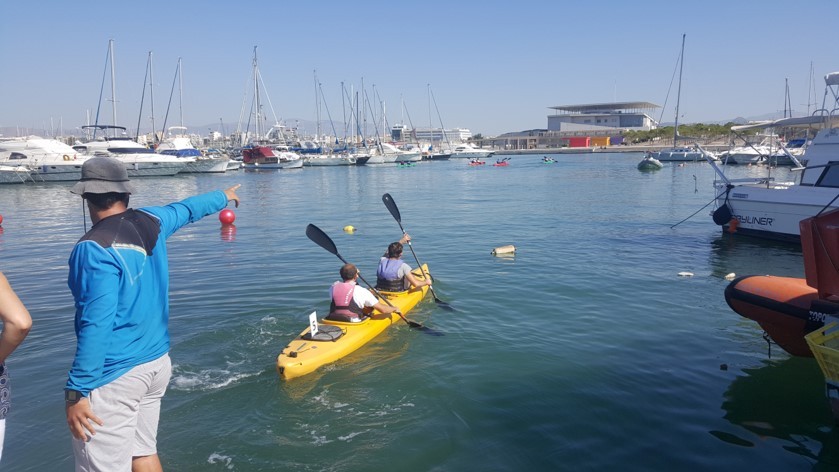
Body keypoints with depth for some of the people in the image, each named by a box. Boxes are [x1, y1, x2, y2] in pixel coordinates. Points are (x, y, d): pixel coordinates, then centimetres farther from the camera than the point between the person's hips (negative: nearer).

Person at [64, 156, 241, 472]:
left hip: (115, 375, -7)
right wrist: (223, 196, 43)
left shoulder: (95, 247, -17)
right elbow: (188, 209, 24)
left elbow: (97, 323, -22)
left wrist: (77, 391, -18)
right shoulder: (150, 221, 3)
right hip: (158, 363, 8)